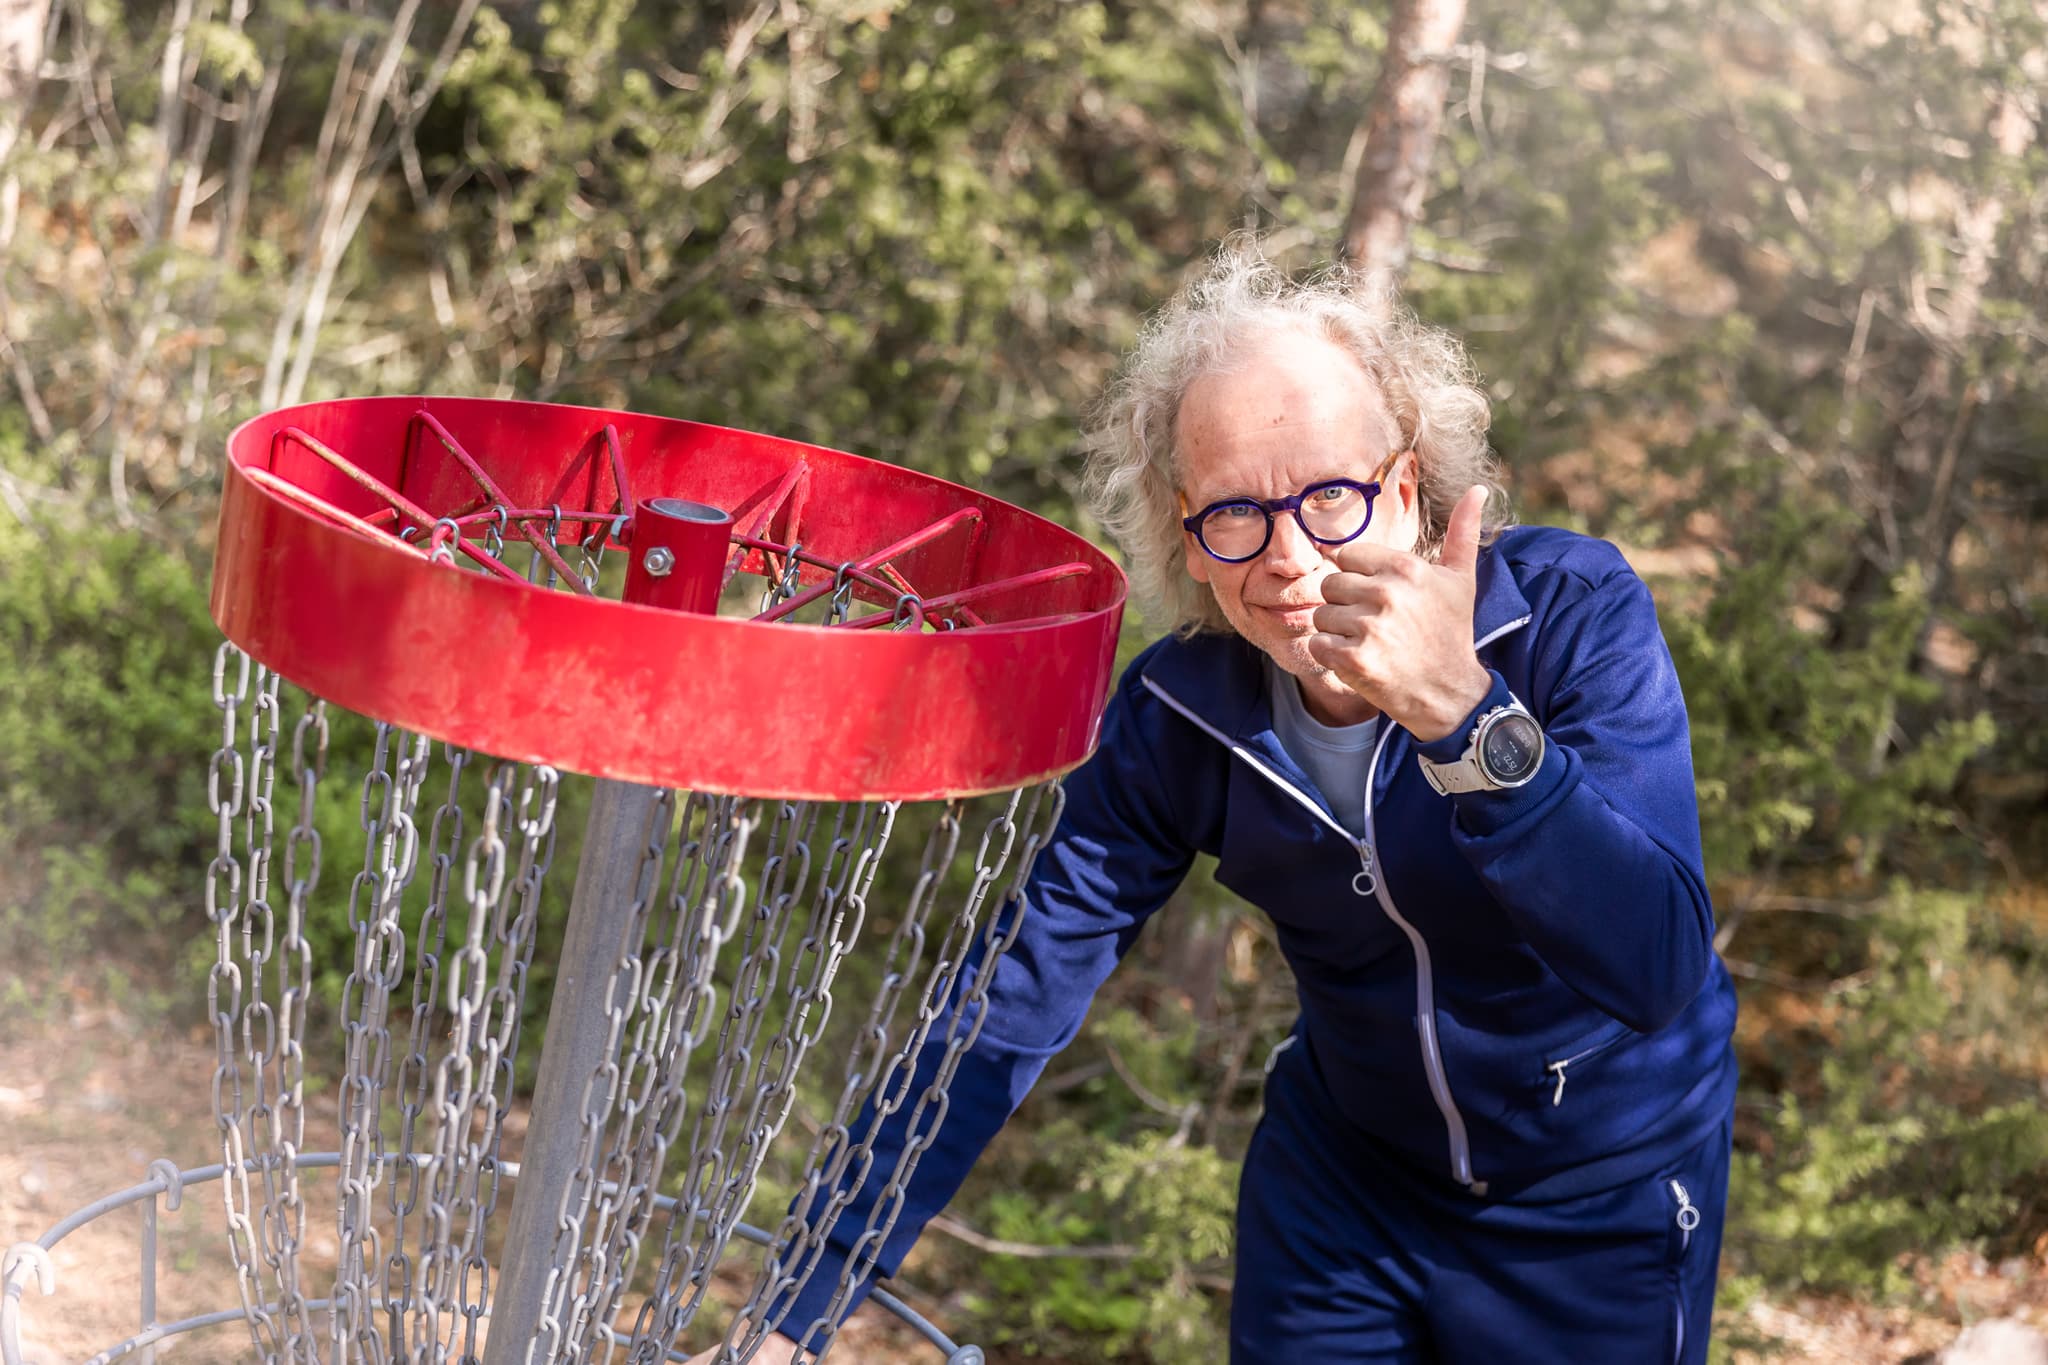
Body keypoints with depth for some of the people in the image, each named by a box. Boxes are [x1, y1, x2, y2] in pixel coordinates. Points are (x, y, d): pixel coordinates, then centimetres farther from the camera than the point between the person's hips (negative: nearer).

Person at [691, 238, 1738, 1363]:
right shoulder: (1171, 728, -17)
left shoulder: (1573, 615, -26)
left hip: (1608, 1196, -2)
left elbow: (1660, 970, -38)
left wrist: (1468, 715, -53)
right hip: (1342, 1180, 2)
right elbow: (1005, 1010, -16)